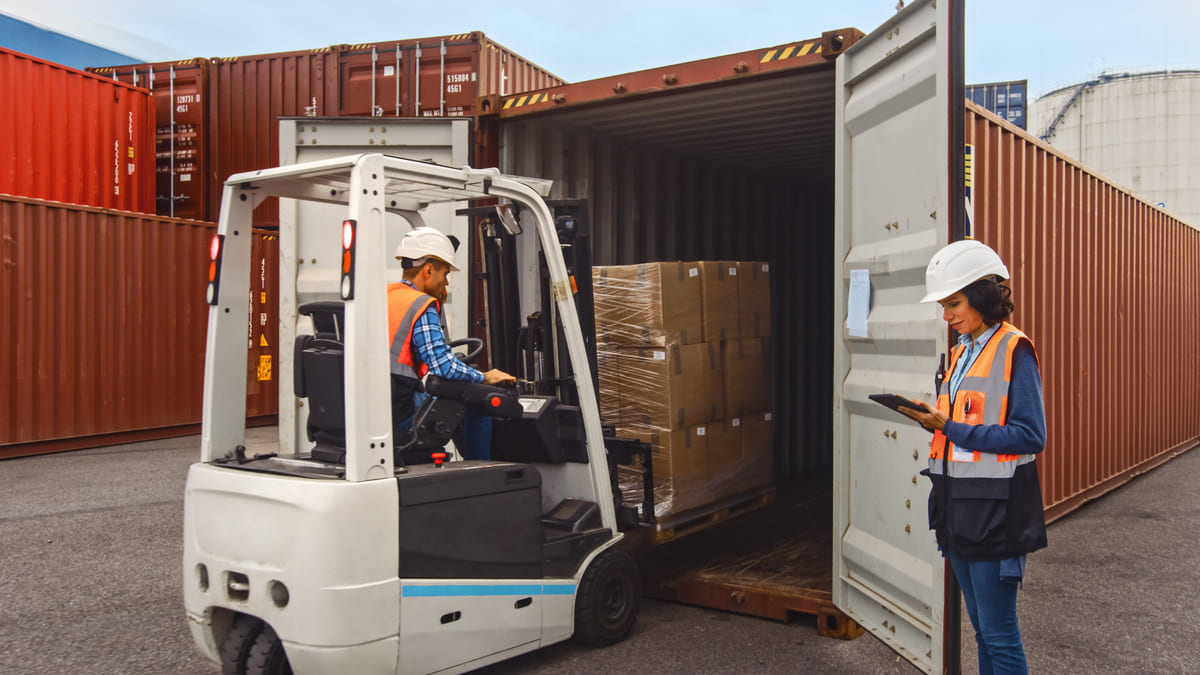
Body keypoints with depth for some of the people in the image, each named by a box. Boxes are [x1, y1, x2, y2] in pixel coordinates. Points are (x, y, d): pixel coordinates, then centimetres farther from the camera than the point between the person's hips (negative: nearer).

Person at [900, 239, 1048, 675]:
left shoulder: (1014, 350, -10)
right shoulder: (963, 353, 14)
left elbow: (1030, 436, -17)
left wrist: (950, 428, -19)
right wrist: (932, 420, -2)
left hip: (994, 506, -8)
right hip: (957, 501, 8)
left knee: (999, 633, 1)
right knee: (981, 628, 18)